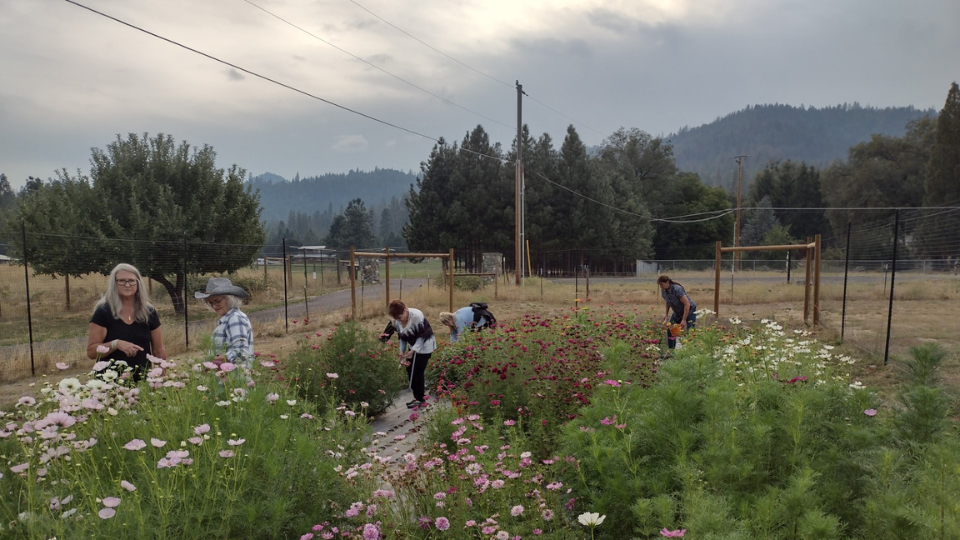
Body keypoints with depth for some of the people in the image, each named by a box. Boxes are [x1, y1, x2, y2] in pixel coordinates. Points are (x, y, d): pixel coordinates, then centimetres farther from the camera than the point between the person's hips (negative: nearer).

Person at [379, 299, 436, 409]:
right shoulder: (396, 321, -9)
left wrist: (413, 351, -26)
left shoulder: (417, 316, -30)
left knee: (418, 372, -7)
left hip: (424, 346, -7)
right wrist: (402, 351, -6)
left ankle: (421, 399, 6)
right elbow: (402, 336, 4)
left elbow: (422, 336, -23)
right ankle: (417, 397, 19)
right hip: (412, 346, 7)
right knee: (410, 370, 6)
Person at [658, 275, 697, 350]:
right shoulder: (663, 291, -10)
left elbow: (687, 304, -31)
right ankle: (671, 349, 13)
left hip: (689, 310, -7)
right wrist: (666, 314, 2)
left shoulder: (677, 289, -32)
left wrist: (684, 320, -31)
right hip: (678, 312, 7)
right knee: (670, 330, 3)